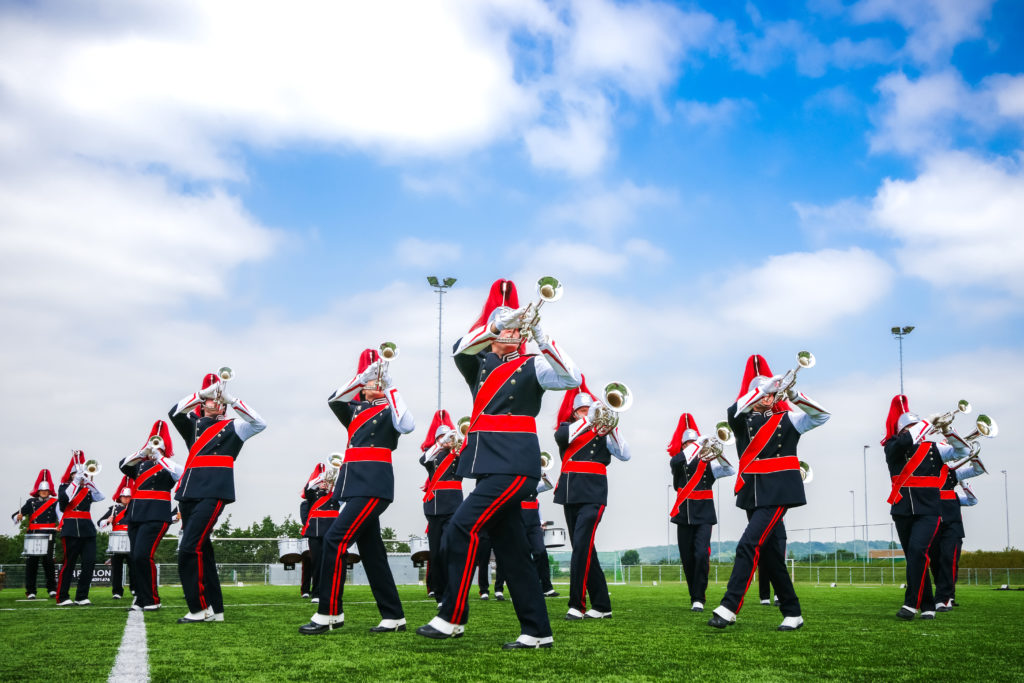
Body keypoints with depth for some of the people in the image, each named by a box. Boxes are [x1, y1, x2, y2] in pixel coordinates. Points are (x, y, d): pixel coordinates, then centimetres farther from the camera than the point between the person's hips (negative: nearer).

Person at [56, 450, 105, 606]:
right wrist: (75, 482, -20)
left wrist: (89, 481, -16)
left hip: (87, 528, 4)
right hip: (71, 529, -4)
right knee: (68, 563, -2)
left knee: (89, 562, -3)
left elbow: (99, 497, -6)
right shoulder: (64, 487, 5)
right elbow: (64, 499, -17)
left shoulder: (88, 489, 15)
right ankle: (62, 598, 6)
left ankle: (82, 597, 4)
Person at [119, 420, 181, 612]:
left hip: (155, 517, -7)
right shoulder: (141, 464, 19)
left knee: (143, 556, -17)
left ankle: (152, 600, -9)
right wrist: (142, 453, -4)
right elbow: (123, 465, 6)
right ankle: (141, 598, 13)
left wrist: (158, 456, -15)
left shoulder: (168, 466, 2)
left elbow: (180, 473, -19)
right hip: (135, 516, 7)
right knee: (135, 558, 6)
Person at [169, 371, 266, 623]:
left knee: (189, 549, -16)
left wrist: (231, 399, -12)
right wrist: (202, 394, -8)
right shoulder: (193, 425, 19)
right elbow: (174, 412, 2)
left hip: (213, 494, -6)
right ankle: (215, 609, 13)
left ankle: (200, 608, -9)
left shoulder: (233, 427, 8)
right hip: (189, 492, 6)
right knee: (201, 550, 8)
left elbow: (259, 424, -8)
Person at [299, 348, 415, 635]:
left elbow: (407, 425, -20)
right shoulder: (355, 409, 18)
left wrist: (390, 390, -17)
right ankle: (394, 617, 13)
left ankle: (329, 614, -10)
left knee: (335, 539, -16)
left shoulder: (389, 411, 2)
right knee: (371, 549, 7)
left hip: (374, 486, -8)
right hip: (354, 484, 8)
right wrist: (361, 379, -11)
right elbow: (334, 400, -1)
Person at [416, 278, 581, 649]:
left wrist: (541, 337, -22)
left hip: (515, 467, -6)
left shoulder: (531, 367, 3)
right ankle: (537, 632, 13)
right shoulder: (479, 365, 14)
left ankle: (452, 618, -10)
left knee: (462, 528, -17)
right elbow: (461, 349, -7)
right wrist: (496, 325, -21)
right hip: (489, 466, 6)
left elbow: (571, 378, -14)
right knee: (510, 548, 6)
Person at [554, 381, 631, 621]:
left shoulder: (603, 432, 8)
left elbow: (625, 455, -3)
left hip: (593, 493, -3)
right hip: (570, 492, 4)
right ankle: (601, 605, 14)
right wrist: (588, 421, -20)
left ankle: (577, 605, -14)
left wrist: (611, 428, -12)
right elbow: (561, 437, -12)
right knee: (583, 547, 6)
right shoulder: (567, 428, 12)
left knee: (582, 544, -16)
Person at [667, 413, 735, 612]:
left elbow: (730, 471, -6)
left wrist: (717, 455, -20)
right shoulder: (677, 463, 7)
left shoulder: (708, 464, 7)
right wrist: (698, 446, -16)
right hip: (684, 515, 1)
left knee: (701, 554, -16)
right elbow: (679, 461, -15)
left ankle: (698, 599, -12)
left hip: (704, 515, -1)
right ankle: (695, 596, 18)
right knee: (687, 558, 4)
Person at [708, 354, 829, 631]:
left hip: (778, 493, -4)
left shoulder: (787, 420, 6)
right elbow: (734, 411, -14)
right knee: (769, 554, 8)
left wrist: (794, 394, -21)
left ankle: (728, 608, -19)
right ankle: (792, 613, 18)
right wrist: (764, 387, -24)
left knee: (749, 545, -17)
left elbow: (821, 416, -6)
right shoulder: (743, 420, 10)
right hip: (752, 494, 4)